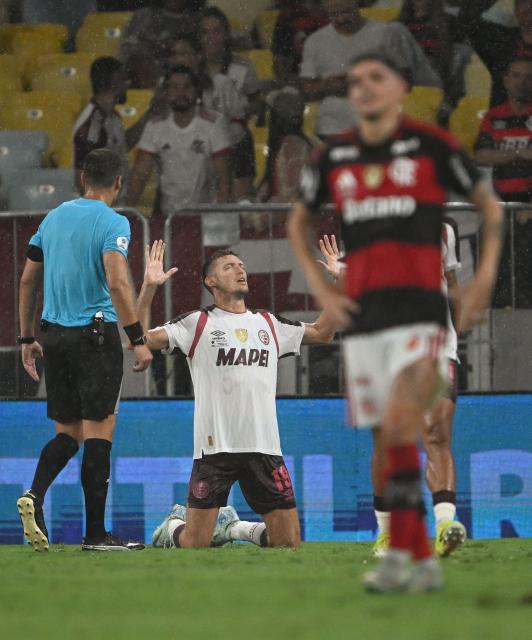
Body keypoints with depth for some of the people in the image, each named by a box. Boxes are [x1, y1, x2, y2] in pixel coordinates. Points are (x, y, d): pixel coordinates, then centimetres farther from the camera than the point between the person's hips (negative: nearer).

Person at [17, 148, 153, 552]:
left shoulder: (54, 217, 12)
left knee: (67, 433, 14)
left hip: (56, 336, 6)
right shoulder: (113, 223, -8)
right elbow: (117, 282, -20)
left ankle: (35, 495, -12)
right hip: (95, 333, -6)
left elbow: (28, 280, 15)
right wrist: (139, 339, -19)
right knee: (98, 432, -2)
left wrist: (27, 339, 21)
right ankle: (95, 533, -3)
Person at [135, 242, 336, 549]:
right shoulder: (197, 324, 4)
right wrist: (149, 287, -15)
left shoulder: (269, 324, 17)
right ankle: (173, 527, 31)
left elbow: (322, 333, 25)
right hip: (214, 446, -4)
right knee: (195, 544, -3)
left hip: (265, 448, 4)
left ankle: (238, 530, 28)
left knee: (289, 542, -1)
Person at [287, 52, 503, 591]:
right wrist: (320, 288, 13)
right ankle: (424, 561, 12)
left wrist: (484, 279, 4)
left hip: (418, 308, -4)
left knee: (399, 427, -20)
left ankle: (398, 554, -19)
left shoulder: (432, 146, 1)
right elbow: (297, 222, 26)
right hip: (361, 313, 4)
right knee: (392, 441, 5)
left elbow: (490, 205, 13)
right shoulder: (333, 158, 10)